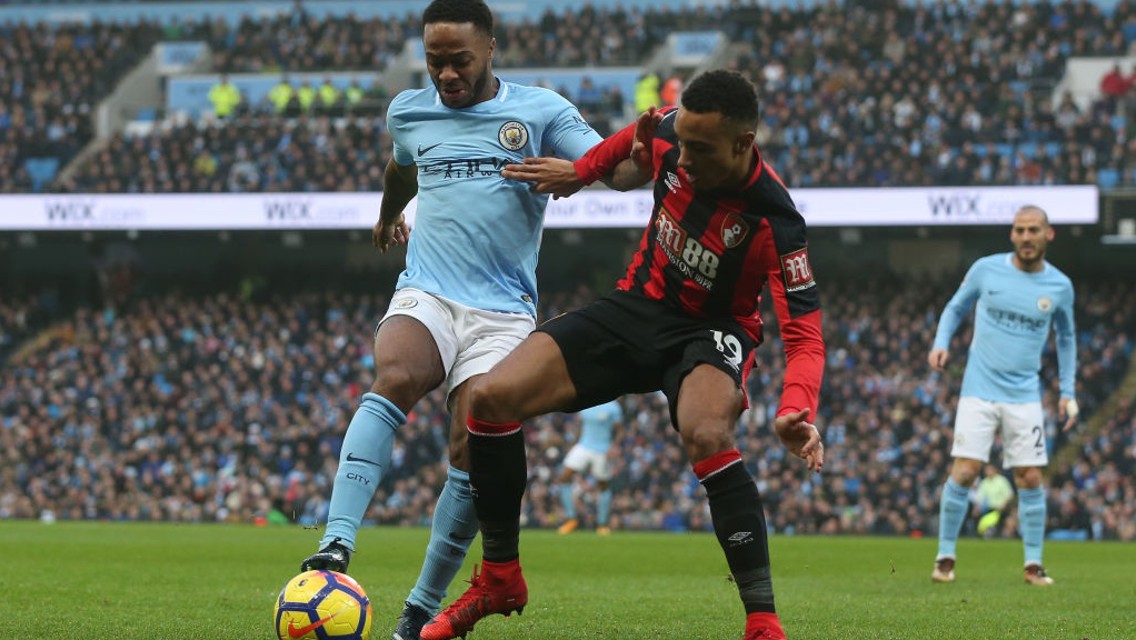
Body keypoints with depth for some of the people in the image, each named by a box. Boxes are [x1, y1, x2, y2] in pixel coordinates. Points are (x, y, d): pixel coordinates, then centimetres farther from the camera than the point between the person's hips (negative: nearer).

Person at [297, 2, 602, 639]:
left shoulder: (540, 111, 3)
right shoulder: (409, 112, 14)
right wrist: (390, 212, 56)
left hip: (502, 313, -1)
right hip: (425, 297, 1)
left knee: (473, 455, -14)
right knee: (394, 378, -31)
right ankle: (337, 545, -44)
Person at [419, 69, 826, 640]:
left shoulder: (774, 221, -28)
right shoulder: (668, 134, -15)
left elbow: (805, 335, -30)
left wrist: (796, 410, -46)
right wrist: (581, 171, 7)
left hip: (710, 332, -5)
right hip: (638, 307, 5)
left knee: (707, 436, -39)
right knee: (490, 398, -11)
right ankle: (500, 578, 8)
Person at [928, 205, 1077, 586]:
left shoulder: (1059, 286, 2)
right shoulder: (986, 270, -2)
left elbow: (1066, 337, 17)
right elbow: (955, 308, 13)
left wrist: (1068, 391, 11)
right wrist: (941, 343, -6)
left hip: (1024, 395, 1)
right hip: (979, 392, -1)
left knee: (1030, 479, -2)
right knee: (964, 473, -9)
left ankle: (1033, 564, 9)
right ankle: (945, 558, 3)